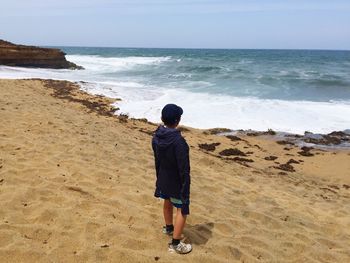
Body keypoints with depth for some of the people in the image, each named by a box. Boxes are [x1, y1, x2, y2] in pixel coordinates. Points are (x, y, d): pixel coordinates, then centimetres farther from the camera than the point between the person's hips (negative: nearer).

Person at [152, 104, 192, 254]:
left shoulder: (156, 136, -7)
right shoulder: (178, 141, -31)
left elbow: (157, 159, 6)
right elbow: (184, 168, -25)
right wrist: (185, 187, -15)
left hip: (163, 178, 7)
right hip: (176, 181, -7)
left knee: (167, 203, 28)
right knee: (182, 210, 8)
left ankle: (169, 228, 51)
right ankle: (175, 243, 13)